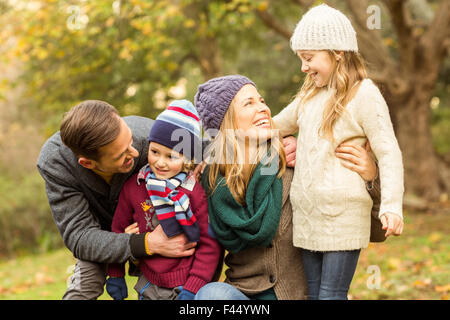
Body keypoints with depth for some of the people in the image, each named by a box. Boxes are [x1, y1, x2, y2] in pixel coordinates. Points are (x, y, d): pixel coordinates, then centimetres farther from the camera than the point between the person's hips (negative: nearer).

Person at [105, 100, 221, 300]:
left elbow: (210, 242, -8)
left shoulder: (195, 191, -12)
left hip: (185, 286, -3)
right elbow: (119, 229, 11)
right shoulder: (133, 186, -1)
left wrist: (193, 287, -10)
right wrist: (115, 274, 13)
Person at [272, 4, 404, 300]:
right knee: (314, 293, 12)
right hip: (308, 216, 7)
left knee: (332, 294, -4)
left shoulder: (363, 93, -7)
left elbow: (389, 152, -11)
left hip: (343, 217, -7)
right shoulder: (309, 96, 16)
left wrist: (392, 206, -23)